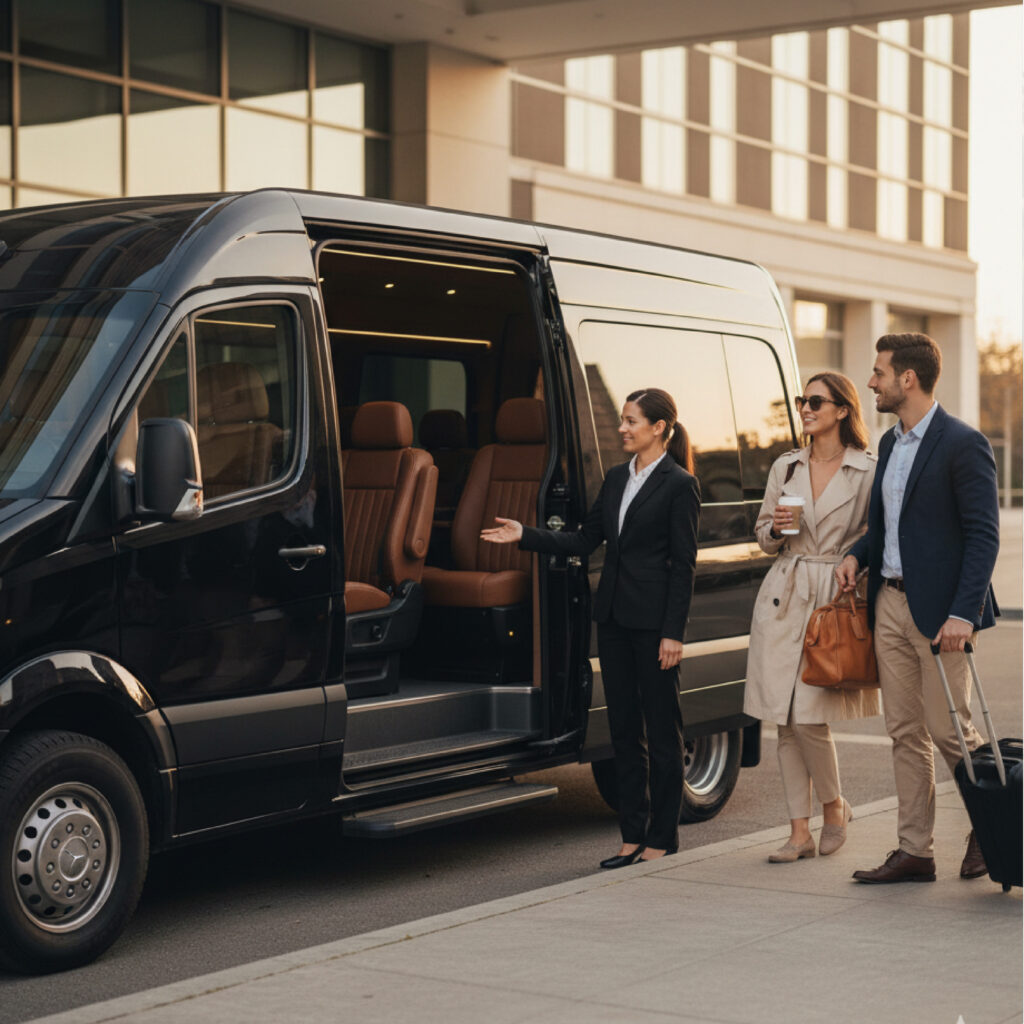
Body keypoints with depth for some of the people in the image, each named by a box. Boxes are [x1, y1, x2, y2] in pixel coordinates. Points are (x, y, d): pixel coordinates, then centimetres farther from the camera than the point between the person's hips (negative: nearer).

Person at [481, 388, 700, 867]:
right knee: (624, 728, 10)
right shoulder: (617, 478, 14)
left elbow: (683, 564, -10)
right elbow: (584, 540, 13)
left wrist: (673, 632, -14)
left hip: (653, 619, -7)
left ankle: (662, 837, 10)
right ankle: (633, 834, 17)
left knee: (661, 728, 2)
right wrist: (524, 535, 4)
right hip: (614, 614, 7)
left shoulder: (679, 485, -7)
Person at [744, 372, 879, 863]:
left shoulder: (868, 472, -2)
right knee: (785, 721, 3)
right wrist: (776, 528, -5)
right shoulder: (785, 467, 10)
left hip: (834, 600, -4)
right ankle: (800, 832, 11)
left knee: (808, 717, -10)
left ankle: (835, 807, 16)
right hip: (782, 600, 4)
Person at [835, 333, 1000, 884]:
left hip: (939, 611, -8)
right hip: (890, 603, 8)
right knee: (905, 734, 9)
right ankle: (913, 852, 14)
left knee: (950, 731, -2)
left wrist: (964, 613, -21)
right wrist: (857, 554, 4)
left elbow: (984, 534, -15)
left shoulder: (962, 444, -11)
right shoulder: (890, 444, 14)